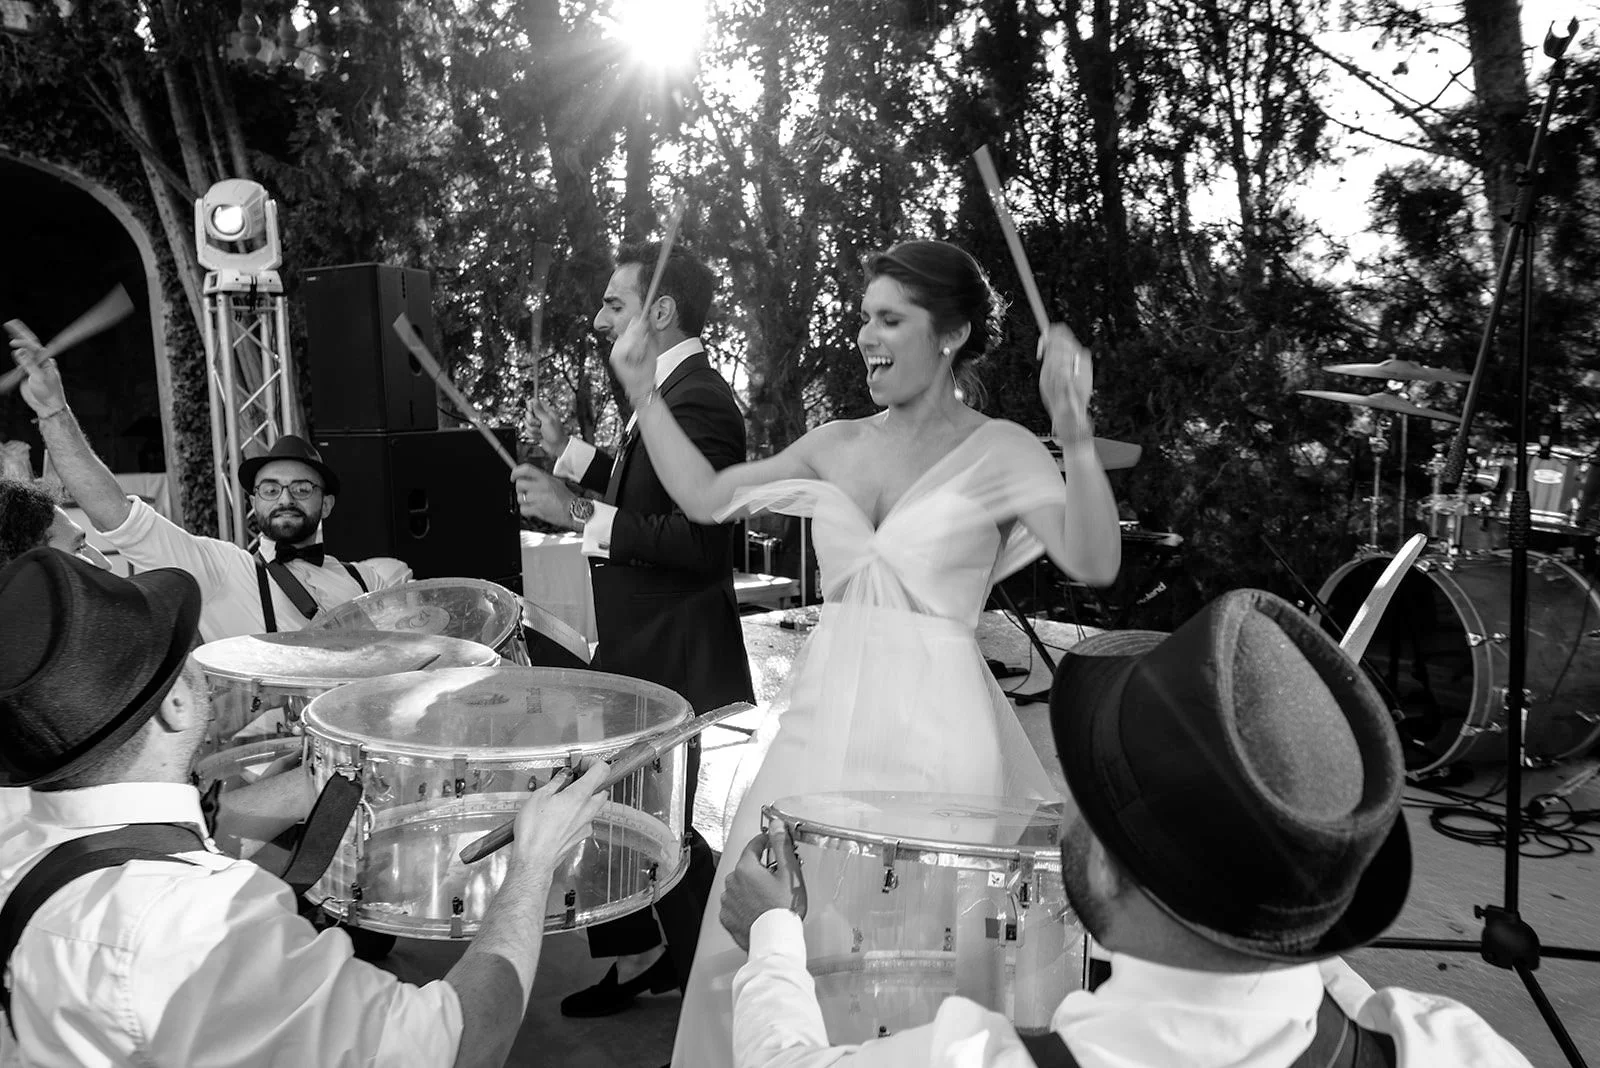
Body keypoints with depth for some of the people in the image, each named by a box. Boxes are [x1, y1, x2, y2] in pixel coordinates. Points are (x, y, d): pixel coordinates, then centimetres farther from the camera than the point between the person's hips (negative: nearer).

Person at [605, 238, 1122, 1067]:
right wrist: (642, 390, 10)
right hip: (825, 712, 5)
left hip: (930, 724, -5)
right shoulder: (837, 443, 9)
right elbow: (704, 497, 13)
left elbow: (1094, 565, -18)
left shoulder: (998, 450, -5)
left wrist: (1077, 437, -31)